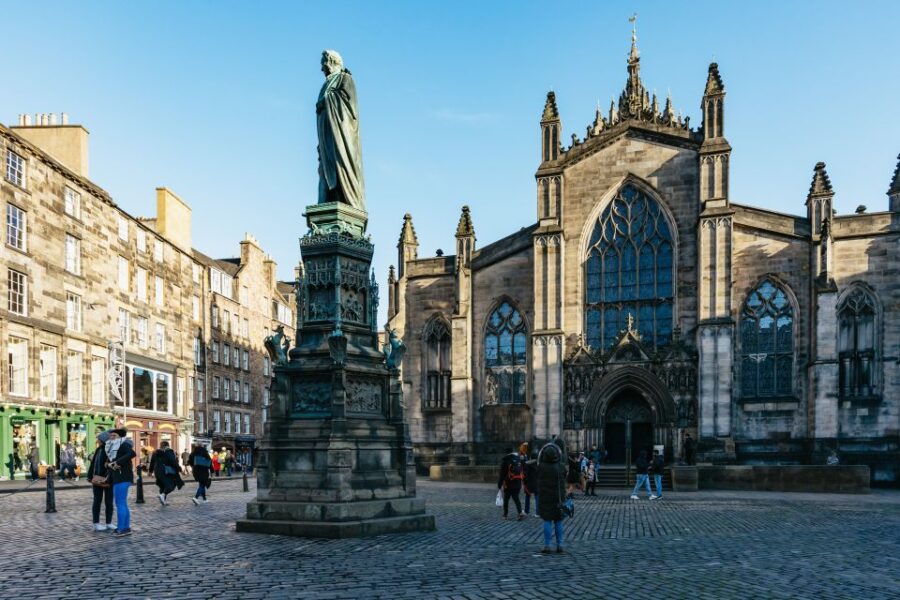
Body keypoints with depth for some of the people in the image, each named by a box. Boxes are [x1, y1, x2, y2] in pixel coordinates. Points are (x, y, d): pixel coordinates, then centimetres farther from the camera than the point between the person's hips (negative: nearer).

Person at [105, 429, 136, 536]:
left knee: (120, 503, -8)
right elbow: (109, 460, 19)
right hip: (118, 478, 10)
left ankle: (121, 528, -5)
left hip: (122, 478, -10)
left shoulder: (123, 445, -9)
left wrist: (118, 462, -26)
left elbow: (132, 453, -27)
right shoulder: (112, 447, 19)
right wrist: (109, 464, -3)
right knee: (123, 504, 13)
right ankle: (126, 528, 19)